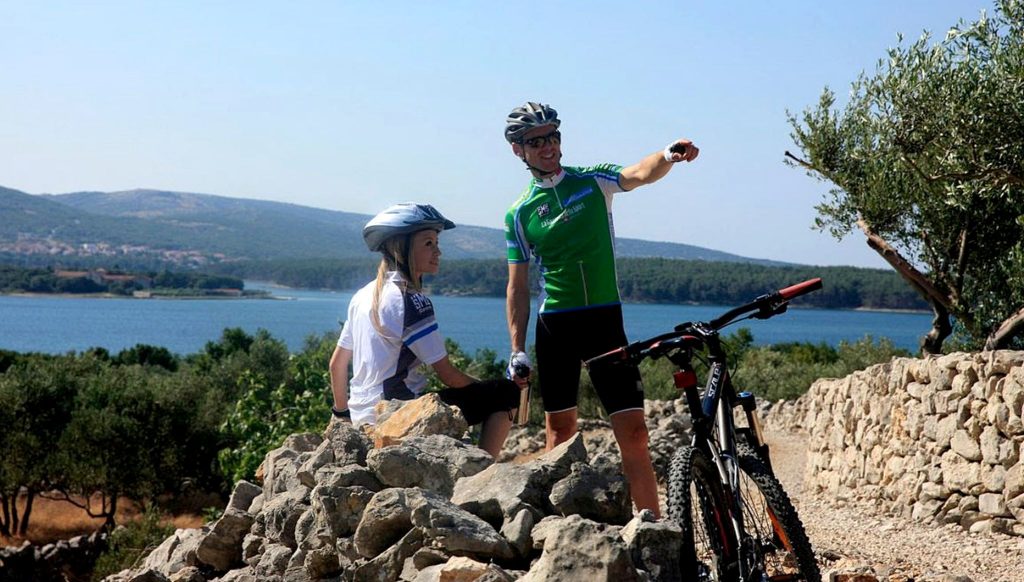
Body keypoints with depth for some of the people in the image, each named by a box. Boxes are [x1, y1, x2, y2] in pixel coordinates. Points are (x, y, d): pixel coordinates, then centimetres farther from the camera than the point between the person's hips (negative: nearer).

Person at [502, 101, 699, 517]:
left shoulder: (595, 180, 4)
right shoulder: (519, 214, 5)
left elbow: (639, 174, -18)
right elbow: (518, 288, 6)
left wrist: (669, 155, -40)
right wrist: (517, 349, -1)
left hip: (604, 320, -1)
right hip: (555, 327, 1)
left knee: (633, 431, -7)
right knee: (561, 430, 7)